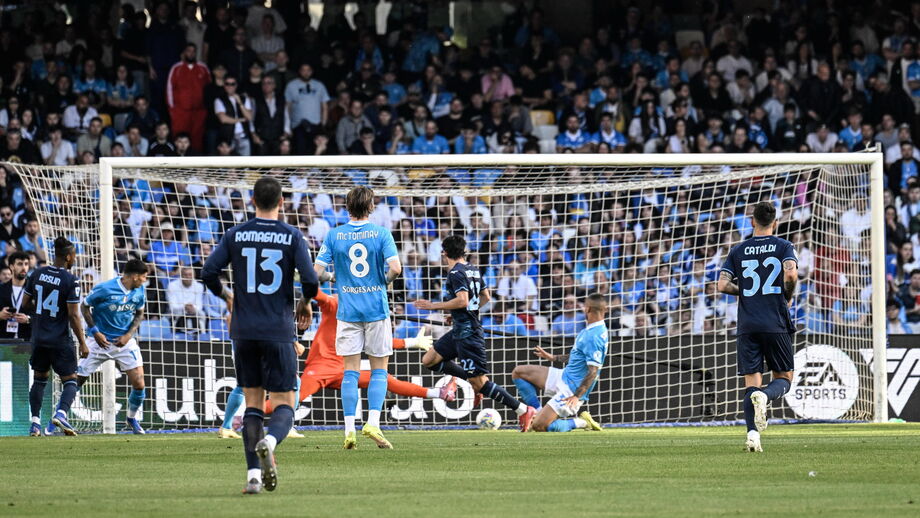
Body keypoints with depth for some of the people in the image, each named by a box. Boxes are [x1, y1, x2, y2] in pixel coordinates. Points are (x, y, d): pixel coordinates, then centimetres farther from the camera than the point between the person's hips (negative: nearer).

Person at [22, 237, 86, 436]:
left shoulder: (37, 274, 2)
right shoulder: (70, 281, -13)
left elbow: (25, 305, 8)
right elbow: (73, 315, -14)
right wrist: (82, 343, -8)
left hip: (39, 337, 5)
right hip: (61, 341, -5)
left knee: (40, 379, 18)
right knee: (70, 381, 4)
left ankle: (35, 421, 11)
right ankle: (61, 413, -20)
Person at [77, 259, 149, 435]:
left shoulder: (140, 291, -4)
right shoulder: (104, 289, -19)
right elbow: (85, 306, -6)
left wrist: (129, 334, -5)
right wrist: (95, 332, -14)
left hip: (125, 341, 3)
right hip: (99, 341, -3)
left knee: (139, 385, -7)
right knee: (76, 380, -3)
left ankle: (132, 419, 18)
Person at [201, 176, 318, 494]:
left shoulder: (235, 235, 2)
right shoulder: (292, 237, -3)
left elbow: (208, 273, -2)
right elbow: (311, 281, -9)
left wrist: (226, 297, 18)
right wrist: (305, 304, 13)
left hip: (244, 333, 2)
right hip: (278, 332, -2)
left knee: (253, 402, 11)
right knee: (284, 404, 2)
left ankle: (253, 474, 1)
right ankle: (270, 441, -32)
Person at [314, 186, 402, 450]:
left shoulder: (334, 236, -1)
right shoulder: (381, 234, -5)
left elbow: (317, 272, -3)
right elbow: (395, 268, -14)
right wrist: (385, 280, 7)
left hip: (348, 310, 1)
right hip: (376, 309, -1)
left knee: (350, 371, 4)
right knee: (379, 370, 8)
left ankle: (349, 429, -2)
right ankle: (373, 422, -7)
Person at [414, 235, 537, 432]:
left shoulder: (456, 273, -15)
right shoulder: (474, 270, 13)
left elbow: (462, 300, -26)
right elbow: (486, 297, 20)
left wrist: (434, 306, -17)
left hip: (467, 332, -10)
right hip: (459, 330, 10)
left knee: (479, 382, -9)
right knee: (429, 360, 14)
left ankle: (523, 410, -10)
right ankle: (474, 380, 16)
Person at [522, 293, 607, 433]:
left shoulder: (593, 337, -24)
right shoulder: (589, 331, 7)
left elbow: (593, 371, -27)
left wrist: (577, 396, -29)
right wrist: (553, 358, 26)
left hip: (571, 389, -10)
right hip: (564, 376, 10)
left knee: (539, 426, -18)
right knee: (518, 372, 13)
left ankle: (581, 422, -3)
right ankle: (538, 413, 8)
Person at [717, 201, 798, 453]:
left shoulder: (738, 251, 8)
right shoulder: (783, 246, 1)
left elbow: (723, 285, 0)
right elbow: (791, 274, -16)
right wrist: (787, 297, 2)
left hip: (747, 326, 2)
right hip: (776, 324, -2)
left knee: (752, 382, 3)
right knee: (784, 378, 9)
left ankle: (752, 433, -15)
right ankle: (765, 396, -25)